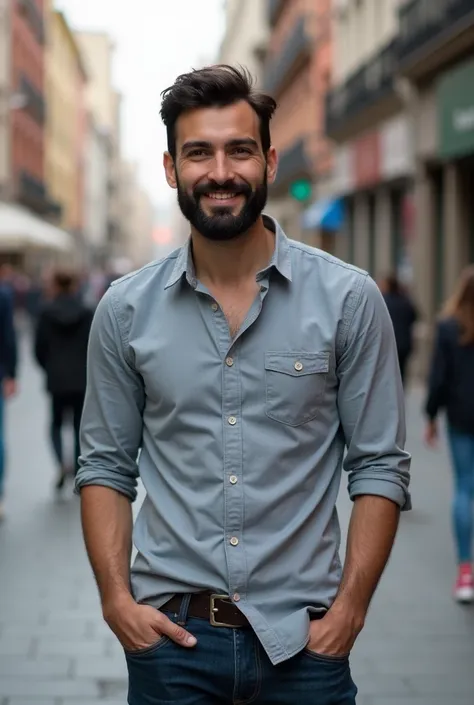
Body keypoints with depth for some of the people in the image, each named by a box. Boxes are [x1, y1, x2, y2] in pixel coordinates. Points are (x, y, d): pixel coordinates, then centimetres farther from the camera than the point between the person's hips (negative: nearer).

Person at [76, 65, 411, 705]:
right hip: (169, 631, 1)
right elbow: (106, 466, 6)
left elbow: (381, 467, -3)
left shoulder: (349, 299, -4)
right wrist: (116, 599, -4)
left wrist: (349, 610, -9)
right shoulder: (125, 309, 1)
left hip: (301, 637, -1)